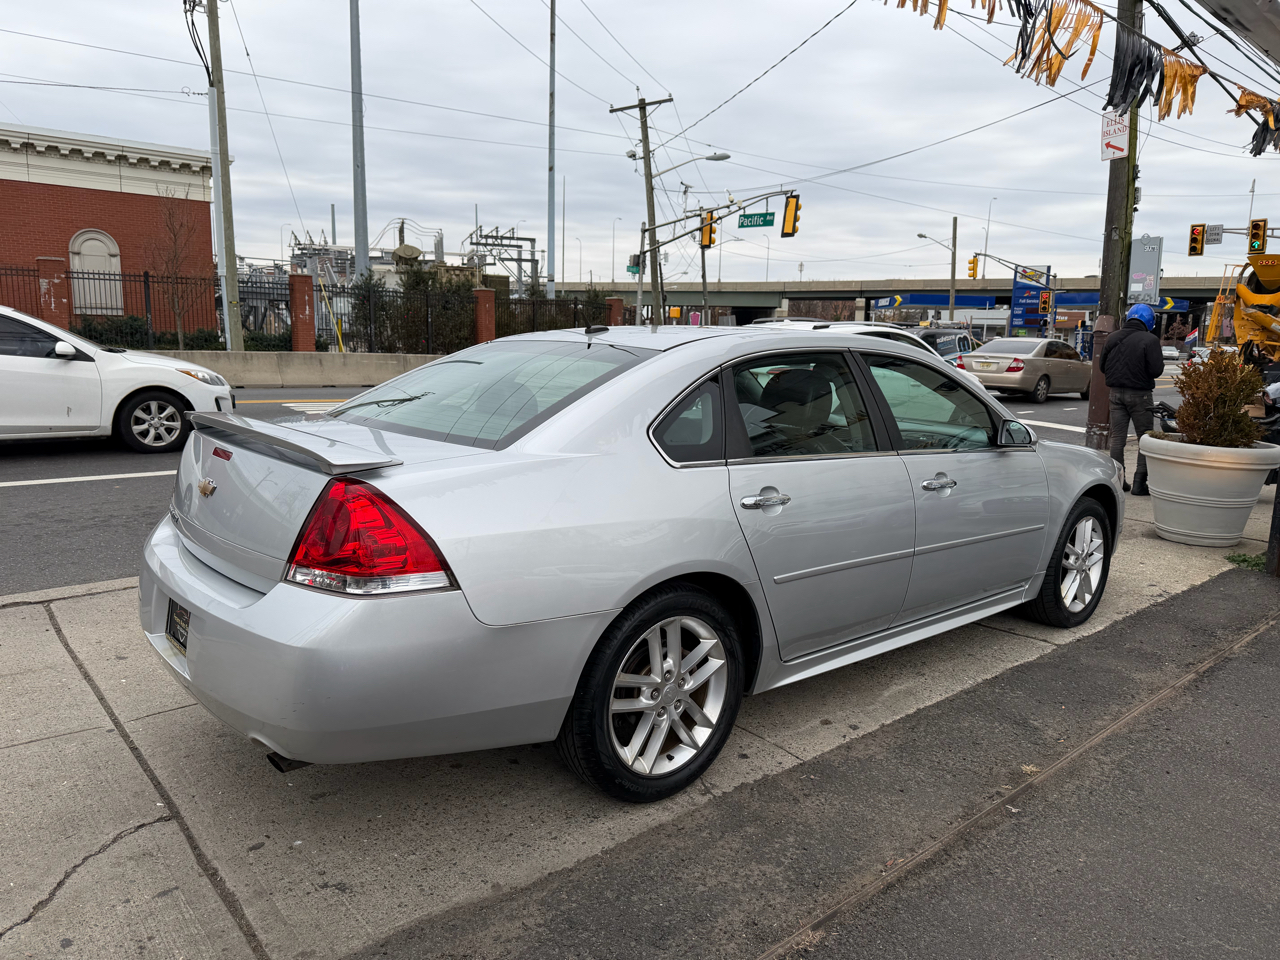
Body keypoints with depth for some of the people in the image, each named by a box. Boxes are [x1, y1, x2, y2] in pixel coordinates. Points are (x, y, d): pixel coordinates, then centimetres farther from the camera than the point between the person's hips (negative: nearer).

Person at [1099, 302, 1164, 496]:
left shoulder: (1112, 338, 4)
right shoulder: (1150, 340, -12)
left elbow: (1103, 366, 11)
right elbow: (1156, 370, -16)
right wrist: (1159, 359, 3)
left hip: (1116, 393, 5)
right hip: (1139, 395, -5)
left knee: (1117, 438, 9)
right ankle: (1139, 482, 0)